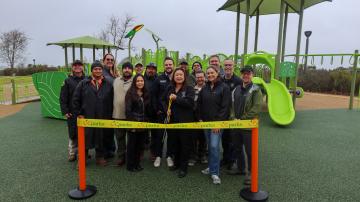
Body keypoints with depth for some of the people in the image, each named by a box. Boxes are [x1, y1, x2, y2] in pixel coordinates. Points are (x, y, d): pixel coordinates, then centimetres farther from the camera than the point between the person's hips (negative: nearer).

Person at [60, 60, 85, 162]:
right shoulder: (68, 81, 3)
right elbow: (63, 97, 0)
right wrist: (65, 111, -7)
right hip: (72, 113, -1)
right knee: (73, 134, 7)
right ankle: (72, 153, 21)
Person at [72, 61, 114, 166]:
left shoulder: (108, 84, 3)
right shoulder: (83, 83, 0)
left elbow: (111, 102, 6)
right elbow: (75, 99, 2)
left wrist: (108, 115, 2)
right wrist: (79, 114, -2)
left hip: (102, 118, 1)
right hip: (86, 118, -1)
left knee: (101, 138, 12)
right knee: (85, 138, 8)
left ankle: (100, 157, 29)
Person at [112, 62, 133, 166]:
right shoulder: (116, 81, 10)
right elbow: (113, 95, 17)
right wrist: (113, 109, 13)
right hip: (117, 114, 4)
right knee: (119, 137, 12)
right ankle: (121, 156, 25)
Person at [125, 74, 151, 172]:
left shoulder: (146, 94, 11)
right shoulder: (130, 93, -7)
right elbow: (128, 110, -12)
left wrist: (147, 121, 8)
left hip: (143, 124, 6)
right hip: (133, 124, -5)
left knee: (140, 145, 13)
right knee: (132, 144, 6)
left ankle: (137, 164, 26)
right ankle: (130, 165, 18)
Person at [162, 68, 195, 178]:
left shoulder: (189, 89, -6)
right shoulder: (169, 88, 9)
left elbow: (190, 102, -19)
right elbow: (164, 100, 18)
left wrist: (176, 98, -21)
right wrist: (166, 109, 0)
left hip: (185, 121, -5)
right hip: (172, 120, 5)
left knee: (185, 144, 3)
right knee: (173, 143, 15)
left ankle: (183, 167, 16)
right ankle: (176, 162, 35)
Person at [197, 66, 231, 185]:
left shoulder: (224, 88, -7)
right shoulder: (204, 88, 11)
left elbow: (225, 107, -12)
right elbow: (199, 104, 15)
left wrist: (219, 122, -16)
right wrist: (200, 118, 6)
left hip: (217, 122, -5)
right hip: (205, 122, 6)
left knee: (214, 146, -11)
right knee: (210, 146, 13)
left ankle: (215, 172, -2)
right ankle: (212, 167, 26)